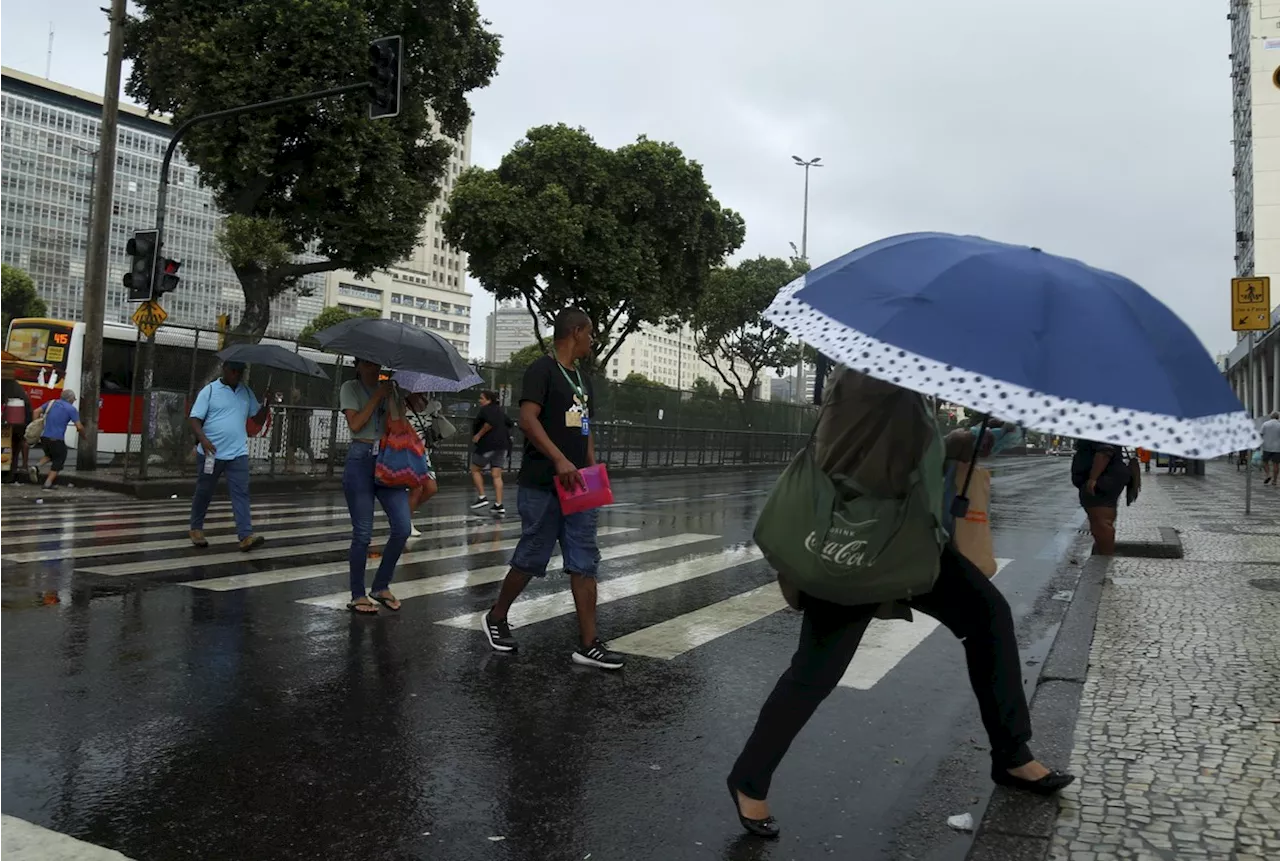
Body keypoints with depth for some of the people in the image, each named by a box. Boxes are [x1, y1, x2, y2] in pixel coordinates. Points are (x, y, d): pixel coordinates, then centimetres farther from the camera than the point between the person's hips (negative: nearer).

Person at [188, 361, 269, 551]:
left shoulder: (246, 392, 10)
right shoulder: (209, 390, -3)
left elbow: (259, 419, 11)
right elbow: (194, 418, -7)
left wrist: (266, 404, -8)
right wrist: (203, 439, -24)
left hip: (238, 453, 3)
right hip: (211, 453, -2)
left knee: (241, 493, -7)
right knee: (204, 493, 11)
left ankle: (246, 535, -13)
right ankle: (196, 529, 30)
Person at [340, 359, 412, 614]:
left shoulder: (389, 387, 16)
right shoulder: (350, 388, 3)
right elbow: (355, 424, -11)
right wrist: (378, 396, -11)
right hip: (361, 460, -5)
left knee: (403, 527, -3)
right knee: (362, 533, -3)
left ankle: (381, 587, 15)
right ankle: (357, 596, 11)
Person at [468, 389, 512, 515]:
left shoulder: (485, 409, -7)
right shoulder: (499, 410, 19)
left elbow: (490, 422, -24)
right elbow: (509, 423, 26)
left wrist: (479, 435, -17)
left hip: (488, 444, -8)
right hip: (502, 445, 8)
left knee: (475, 469, 10)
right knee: (497, 475, 4)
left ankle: (482, 497, 4)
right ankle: (499, 505, -2)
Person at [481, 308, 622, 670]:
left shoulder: (583, 380, 18)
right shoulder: (542, 370, -8)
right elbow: (528, 419, -20)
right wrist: (559, 460, -28)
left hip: (576, 487, 8)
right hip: (542, 487, -8)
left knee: (585, 564, 3)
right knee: (530, 560, 3)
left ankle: (588, 644, 7)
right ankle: (496, 618, 27)